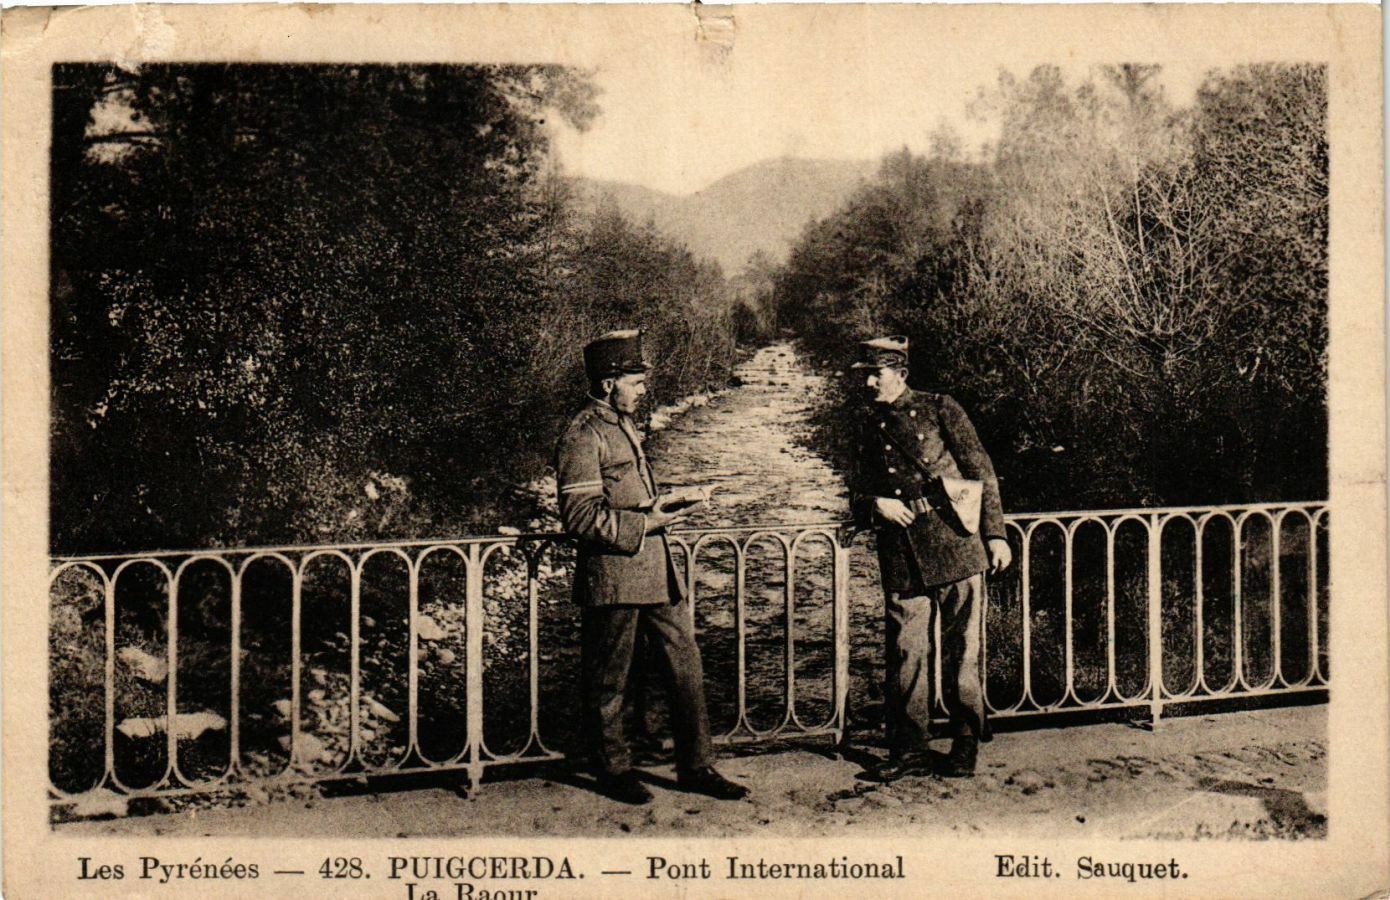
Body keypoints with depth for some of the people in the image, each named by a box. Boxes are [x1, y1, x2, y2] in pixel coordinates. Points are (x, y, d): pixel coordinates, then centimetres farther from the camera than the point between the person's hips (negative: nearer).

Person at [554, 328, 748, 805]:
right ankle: (614, 769, 20)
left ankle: (696, 767, 17)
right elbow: (581, 517, -19)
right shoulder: (583, 436, -14)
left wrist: (659, 510, 14)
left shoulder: (624, 426, 16)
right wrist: (643, 523, -19)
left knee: (686, 665, 9)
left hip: (656, 570, 9)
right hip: (613, 574, -9)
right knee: (609, 681, 6)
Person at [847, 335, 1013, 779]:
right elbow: (857, 496, 17)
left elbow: (981, 471, 2)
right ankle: (910, 748, 11)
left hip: (955, 545, -4)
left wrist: (994, 533, -4)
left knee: (962, 649, 2)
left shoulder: (939, 409, 5)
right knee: (904, 651, 2)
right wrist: (876, 504, -7)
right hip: (900, 556, 4)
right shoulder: (869, 431, 17)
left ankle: (965, 745, 12)